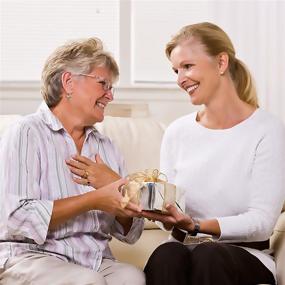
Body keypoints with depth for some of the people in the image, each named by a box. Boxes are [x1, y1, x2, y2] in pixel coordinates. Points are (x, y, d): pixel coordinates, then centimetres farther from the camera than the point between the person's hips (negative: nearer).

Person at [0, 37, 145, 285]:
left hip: (96, 262, 5)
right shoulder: (27, 134, -1)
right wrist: (93, 200, -16)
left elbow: (130, 233, 15)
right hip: (31, 256, -4)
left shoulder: (107, 148, 19)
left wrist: (116, 188, -6)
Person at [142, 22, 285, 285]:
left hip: (246, 255, -2)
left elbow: (262, 222, -12)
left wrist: (195, 226, -25)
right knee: (166, 254, -32)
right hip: (183, 246, 3)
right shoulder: (176, 132, 8)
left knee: (208, 255, -35)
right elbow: (168, 211, 9)